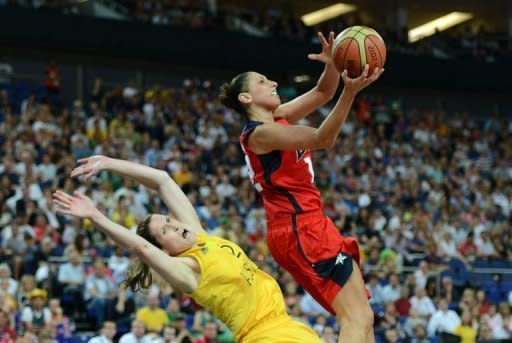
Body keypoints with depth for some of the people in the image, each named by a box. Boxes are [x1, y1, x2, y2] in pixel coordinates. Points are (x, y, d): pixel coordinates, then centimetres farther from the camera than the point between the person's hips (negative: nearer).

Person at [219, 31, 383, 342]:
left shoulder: (279, 118, 16)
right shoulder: (259, 133, -11)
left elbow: (322, 93, 17)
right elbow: (323, 139, -22)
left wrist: (333, 63, -5)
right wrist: (350, 91, -31)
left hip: (308, 225, 10)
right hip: (300, 227, -10)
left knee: (362, 317, 7)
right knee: (357, 318, -18)